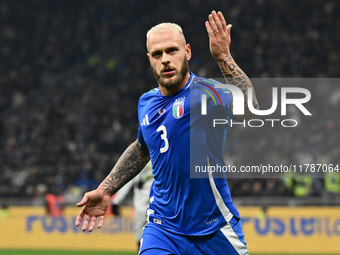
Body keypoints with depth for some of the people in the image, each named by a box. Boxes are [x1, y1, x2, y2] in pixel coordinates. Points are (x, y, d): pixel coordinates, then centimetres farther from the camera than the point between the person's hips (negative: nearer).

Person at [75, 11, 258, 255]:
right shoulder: (147, 102, 6)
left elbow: (249, 110, -36)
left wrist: (224, 57, -41)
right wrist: (105, 191, 24)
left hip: (213, 233, -4)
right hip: (163, 231, 4)